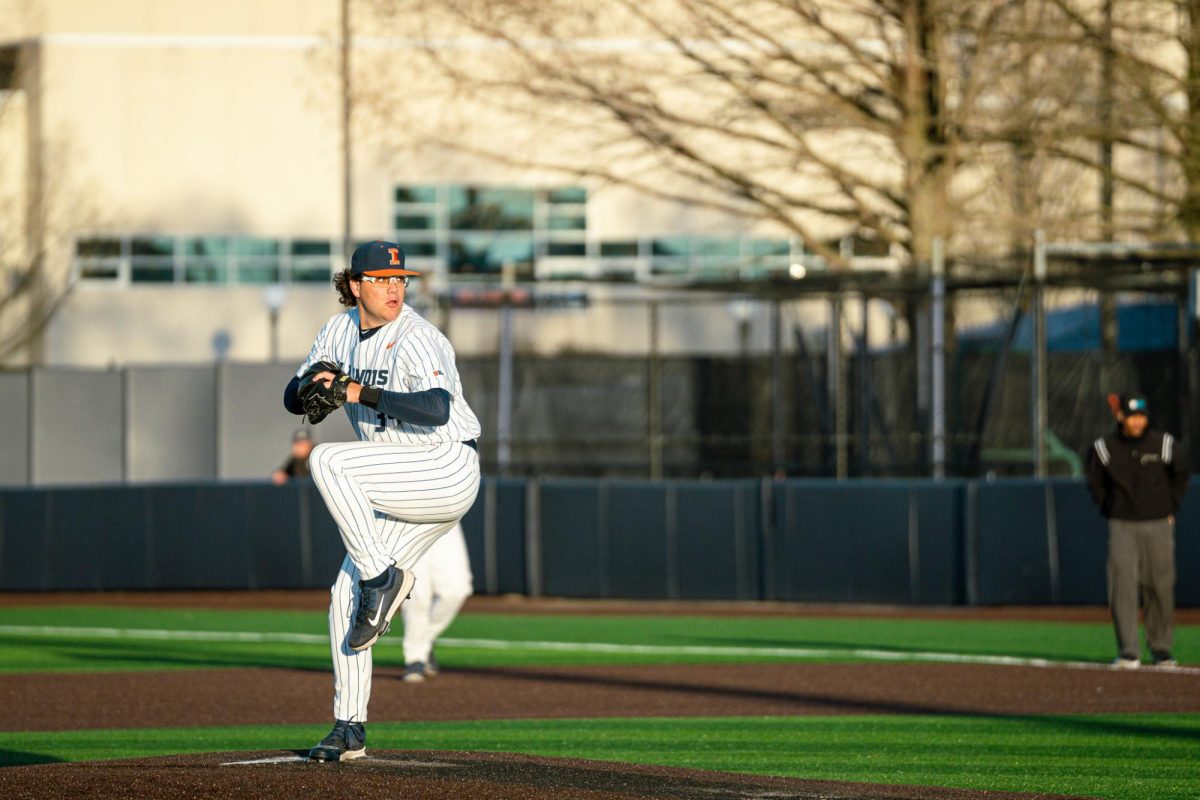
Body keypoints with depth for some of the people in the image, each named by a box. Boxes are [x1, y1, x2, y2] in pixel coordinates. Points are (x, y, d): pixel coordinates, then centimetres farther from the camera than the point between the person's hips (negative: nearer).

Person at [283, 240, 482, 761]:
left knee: (328, 461, -27)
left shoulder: (415, 340, -16)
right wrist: (314, 383, -14)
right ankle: (349, 731, 10)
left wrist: (362, 393, -31)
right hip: (406, 490, 8)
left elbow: (437, 409, -31)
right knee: (345, 597, 3)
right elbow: (293, 400, 9)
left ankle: (384, 576, -18)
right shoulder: (341, 330, 7)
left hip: (447, 470, -8)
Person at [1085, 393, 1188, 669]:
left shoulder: (1164, 444, -2)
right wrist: (1109, 511, 8)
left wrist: (1170, 510, 10)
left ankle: (1161, 649, 19)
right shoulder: (1104, 448, -2)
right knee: (1122, 587, -10)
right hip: (1122, 527, -1)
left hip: (1158, 525, 1)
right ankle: (1129, 653, -8)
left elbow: (1180, 476, 13)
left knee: (1161, 588, 5)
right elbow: (1095, 483, 13)